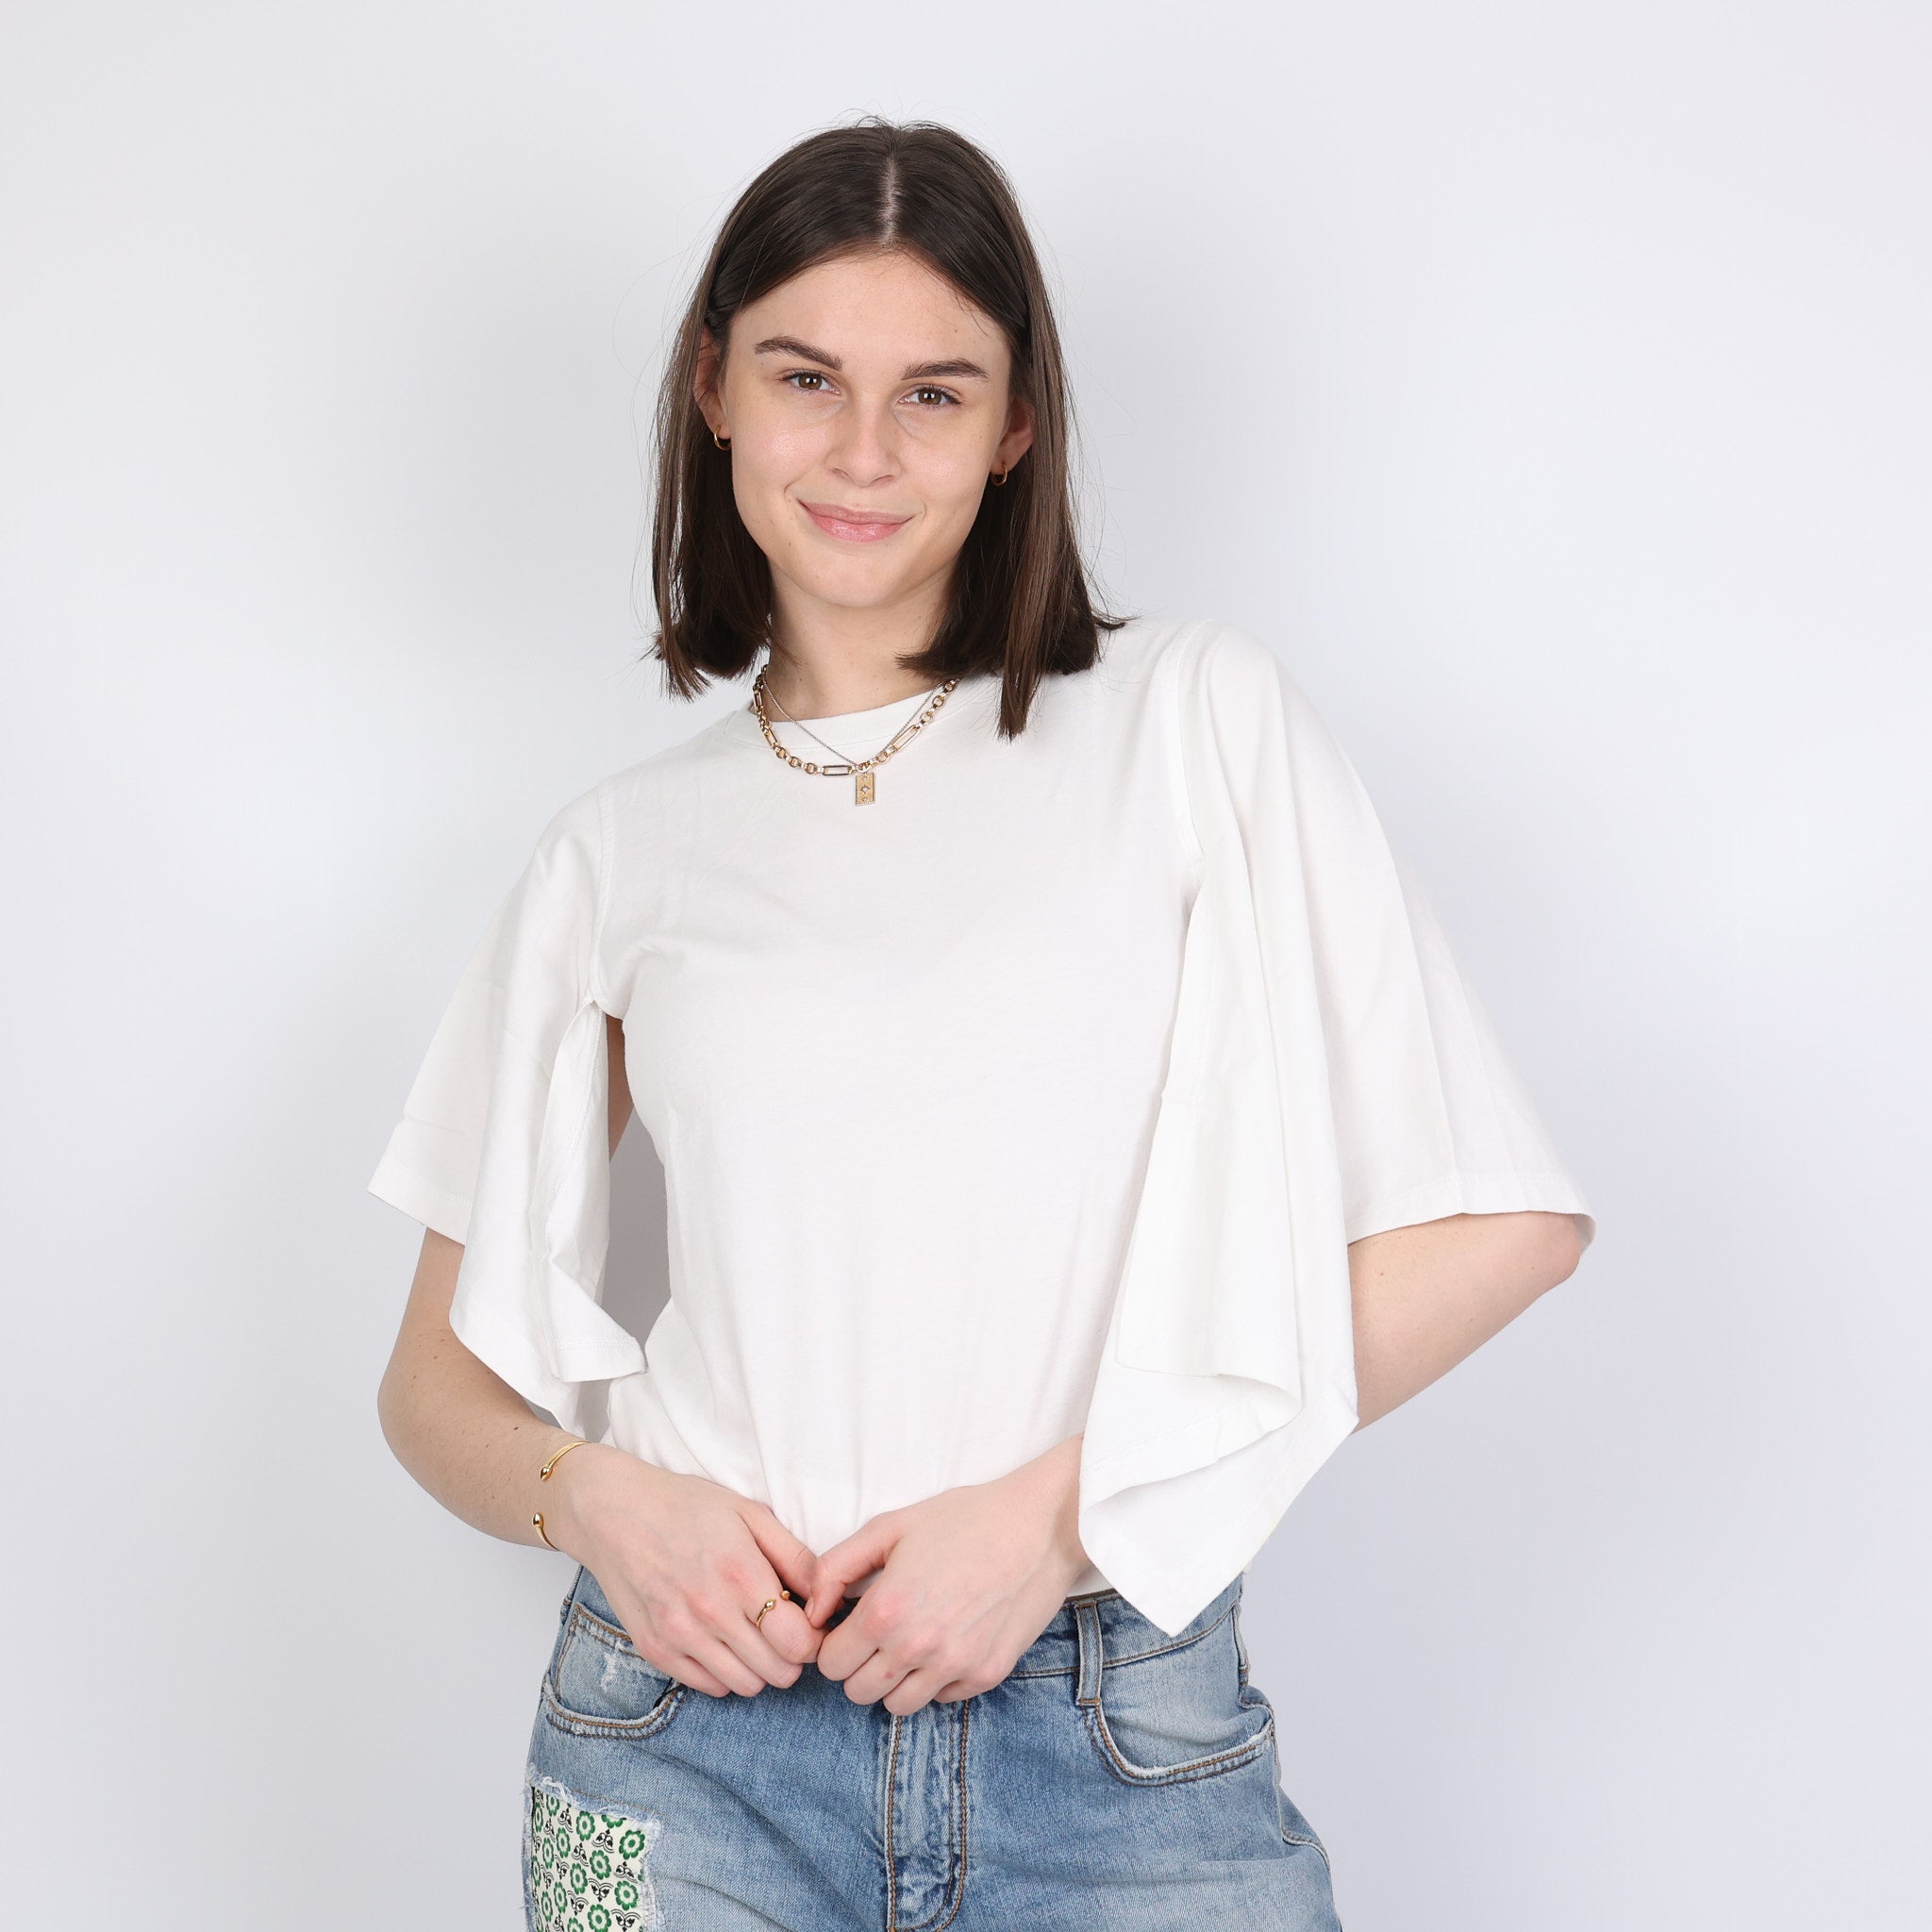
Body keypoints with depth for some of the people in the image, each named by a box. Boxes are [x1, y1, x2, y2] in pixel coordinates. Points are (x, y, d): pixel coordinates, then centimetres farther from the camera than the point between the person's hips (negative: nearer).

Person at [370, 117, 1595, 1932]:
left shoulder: (1196, 717, -1)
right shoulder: (621, 853, 6)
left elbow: (1502, 1219, -7)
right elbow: (438, 1380, 11)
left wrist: (1060, 1508, -12)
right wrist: (595, 1496, -11)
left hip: (1127, 1751, -1)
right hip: (699, 1738, 2)